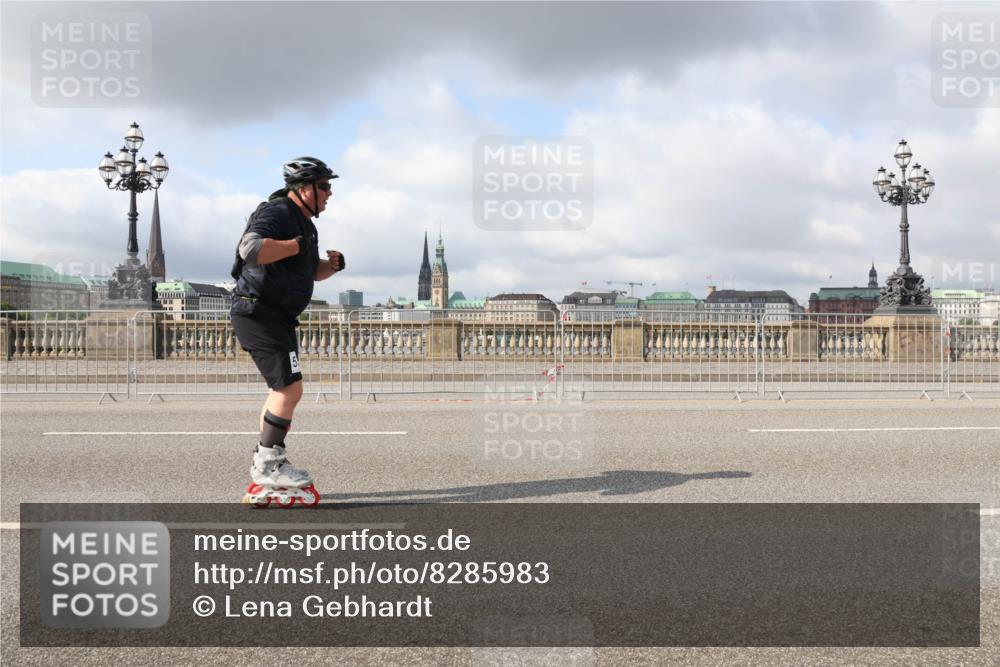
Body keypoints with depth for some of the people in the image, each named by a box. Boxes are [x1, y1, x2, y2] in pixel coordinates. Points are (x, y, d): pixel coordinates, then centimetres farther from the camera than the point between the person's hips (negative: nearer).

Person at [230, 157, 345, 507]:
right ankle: (269, 466, -5)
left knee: (282, 390, 16)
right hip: (258, 315, -11)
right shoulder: (277, 214, -15)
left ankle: (264, 469, 25)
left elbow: (312, 270, 28)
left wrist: (331, 265, 7)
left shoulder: (304, 223, 17)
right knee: (289, 388, -14)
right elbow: (250, 249, -34)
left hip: (276, 317, 11)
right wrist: (295, 245, -25)